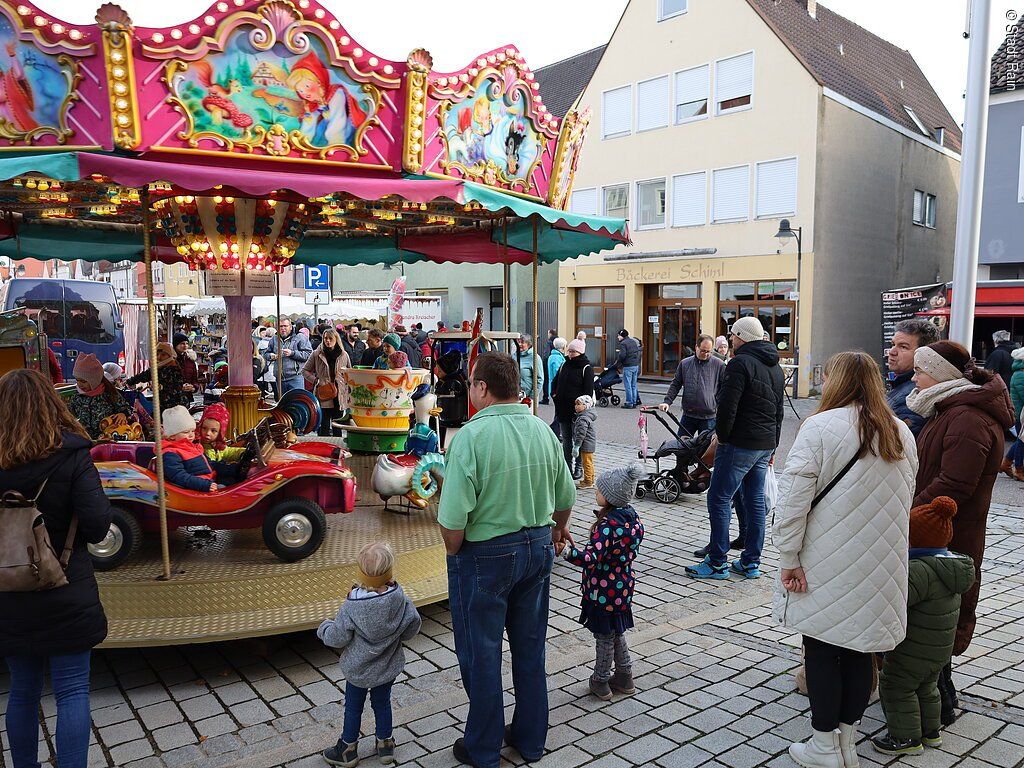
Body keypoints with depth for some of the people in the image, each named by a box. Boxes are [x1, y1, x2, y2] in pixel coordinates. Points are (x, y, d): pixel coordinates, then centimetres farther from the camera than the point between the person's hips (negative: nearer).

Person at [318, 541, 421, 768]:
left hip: (358, 669, -2)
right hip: (388, 667, 3)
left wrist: (325, 626, 2)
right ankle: (385, 745, 38)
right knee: (382, 704, 23)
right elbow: (412, 628, -7)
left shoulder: (351, 607, -28)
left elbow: (337, 638, -19)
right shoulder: (401, 600, -19)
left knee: (353, 707, 18)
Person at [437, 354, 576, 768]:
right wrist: (556, 530, 27)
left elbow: (453, 517, -25)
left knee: (481, 655, 12)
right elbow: (565, 497, 8)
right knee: (530, 648, 20)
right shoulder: (542, 430, -2)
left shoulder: (471, 436, -22)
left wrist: (453, 551, -5)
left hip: (485, 556, -6)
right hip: (537, 548, 6)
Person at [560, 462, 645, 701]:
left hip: (604, 591, -8)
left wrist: (566, 551, -44)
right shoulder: (633, 517, -2)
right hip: (623, 587, 8)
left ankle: (600, 682, 25)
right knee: (617, 633, 23)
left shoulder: (607, 525, -27)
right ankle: (624, 677, 35)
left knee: (604, 636, 9)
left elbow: (592, 558, -36)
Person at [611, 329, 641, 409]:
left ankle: (629, 403, -2)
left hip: (628, 366, -8)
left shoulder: (623, 343, -10)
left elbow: (622, 355, -18)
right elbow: (638, 352, 17)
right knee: (633, 385, 13)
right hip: (636, 365, 8)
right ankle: (634, 402, 15)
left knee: (628, 386, -3)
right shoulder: (634, 341, 15)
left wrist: (617, 363, -4)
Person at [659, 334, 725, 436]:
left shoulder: (719, 365, -2)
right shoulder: (684, 363, 6)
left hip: (709, 417, -3)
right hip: (688, 415, 3)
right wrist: (667, 401, -1)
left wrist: (717, 404, -5)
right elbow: (675, 385, 10)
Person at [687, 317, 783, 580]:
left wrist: (722, 437, -6)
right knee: (755, 501, 12)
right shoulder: (776, 368, 17)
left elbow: (727, 406, -19)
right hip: (766, 445, 9)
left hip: (740, 443, -9)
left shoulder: (740, 363, -12)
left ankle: (717, 563, 0)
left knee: (719, 499, -3)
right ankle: (751, 563, 18)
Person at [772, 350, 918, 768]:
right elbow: (905, 500, 15)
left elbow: (793, 501, -18)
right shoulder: (902, 434, 7)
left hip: (827, 568, -5)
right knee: (859, 650, 15)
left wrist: (789, 558, -11)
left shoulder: (820, 427, -13)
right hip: (879, 570, 6)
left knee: (823, 650, 6)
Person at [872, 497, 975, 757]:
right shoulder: (949, 565, 3)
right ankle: (931, 731, 39)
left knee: (895, 687, 7)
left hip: (915, 650, -10)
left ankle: (907, 737, 16)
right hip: (939, 650, 10)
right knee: (925, 687, 26)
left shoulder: (922, 569, -30)